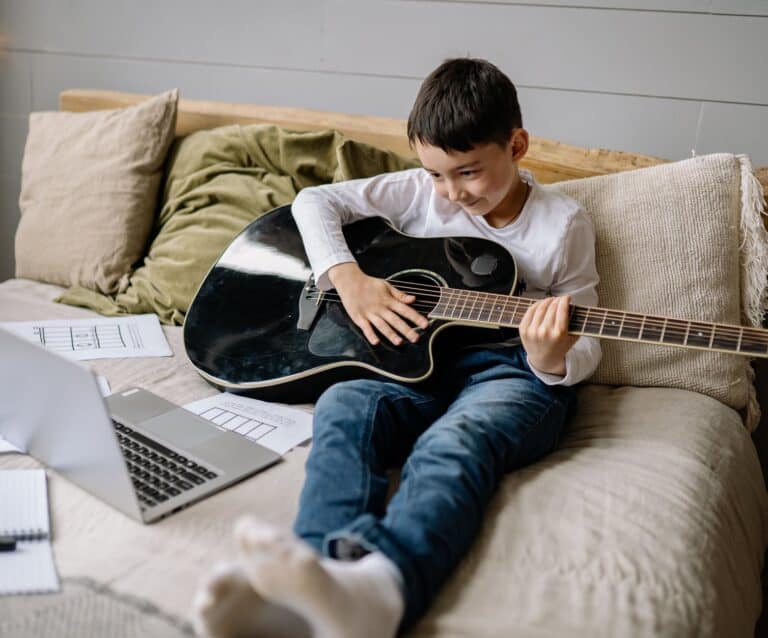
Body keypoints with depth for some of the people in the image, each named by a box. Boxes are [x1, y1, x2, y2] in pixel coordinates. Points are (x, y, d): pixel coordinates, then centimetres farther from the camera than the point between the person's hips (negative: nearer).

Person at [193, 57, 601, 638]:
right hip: (421, 355, 3)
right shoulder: (421, 191, 10)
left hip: (516, 370, -3)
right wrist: (348, 278, -8)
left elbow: (585, 345, 5)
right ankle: (317, 575, -58)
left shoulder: (563, 223, 4)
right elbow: (316, 200, 10)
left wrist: (554, 361, -21)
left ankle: (377, 583, -69)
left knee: (455, 442, -39)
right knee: (344, 405, -32)